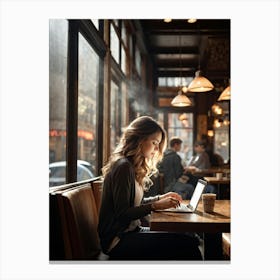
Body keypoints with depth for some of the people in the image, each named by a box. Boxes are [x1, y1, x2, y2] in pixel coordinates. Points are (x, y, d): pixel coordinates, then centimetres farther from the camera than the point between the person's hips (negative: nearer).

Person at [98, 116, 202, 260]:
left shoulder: (132, 167, 15)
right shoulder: (123, 167, -16)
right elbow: (121, 214, -19)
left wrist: (160, 198, 12)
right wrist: (156, 206, -19)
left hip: (130, 232, 9)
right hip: (118, 241, -9)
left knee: (190, 238, -5)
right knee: (186, 243, -20)